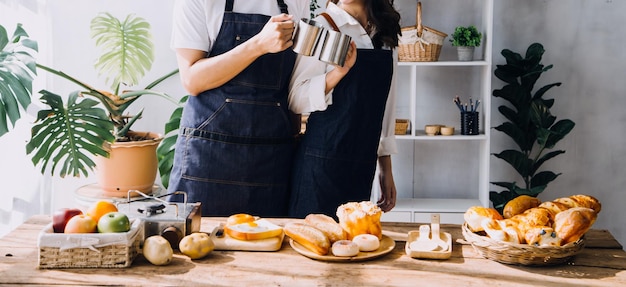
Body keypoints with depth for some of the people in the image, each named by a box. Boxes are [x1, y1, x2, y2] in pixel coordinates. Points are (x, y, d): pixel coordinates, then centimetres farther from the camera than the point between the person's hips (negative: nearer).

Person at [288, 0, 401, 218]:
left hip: (363, 165, 5)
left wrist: (386, 170, 13)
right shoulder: (323, 26, -5)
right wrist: (340, 71, -26)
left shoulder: (386, 36, 10)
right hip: (323, 160, -5)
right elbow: (296, 100, -11)